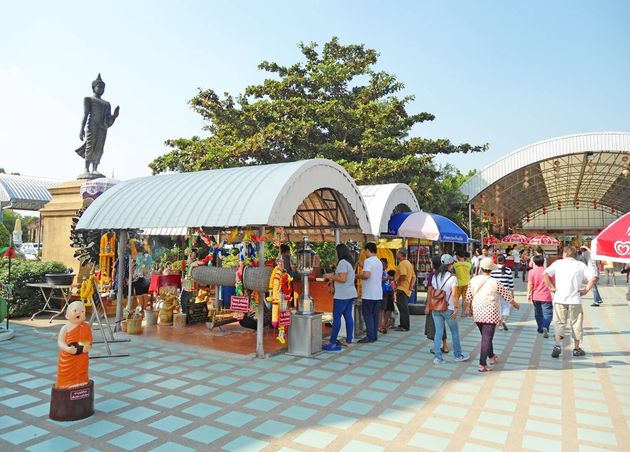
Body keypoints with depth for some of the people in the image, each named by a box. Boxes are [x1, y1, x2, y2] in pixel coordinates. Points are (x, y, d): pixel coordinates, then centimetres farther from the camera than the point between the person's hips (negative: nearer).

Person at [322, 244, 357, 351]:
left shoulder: (342, 262, -15)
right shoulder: (350, 262, 14)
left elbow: (342, 279, -22)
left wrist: (330, 276, -10)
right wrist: (332, 276, 17)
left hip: (342, 295, -9)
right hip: (351, 294, 9)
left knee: (336, 317, -4)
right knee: (348, 316, 10)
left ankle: (332, 342, 0)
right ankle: (349, 341, 13)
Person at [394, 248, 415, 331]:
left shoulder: (402, 263, -14)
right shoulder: (408, 263, 18)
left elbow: (403, 275, -28)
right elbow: (413, 276, 16)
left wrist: (398, 283, -15)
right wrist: (411, 285, 5)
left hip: (401, 289, -10)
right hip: (407, 289, 10)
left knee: (403, 308, -6)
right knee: (404, 308, 15)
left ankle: (404, 327, -3)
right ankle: (403, 325, 21)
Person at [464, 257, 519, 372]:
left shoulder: (473, 280, -2)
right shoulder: (495, 282, -13)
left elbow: (468, 296, 5)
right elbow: (507, 295, 0)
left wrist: (467, 308, 20)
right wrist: (515, 304, 18)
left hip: (477, 314, 4)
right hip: (490, 314, -4)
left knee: (486, 336, 22)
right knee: (487, 338, -1)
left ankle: (491, 356, 39)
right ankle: (482, 364, -1)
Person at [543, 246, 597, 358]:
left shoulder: (558, 263, 4)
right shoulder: (581, 265, 7)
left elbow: (545, 273, -9)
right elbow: (593, 277, -6)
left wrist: (551, 287, -3)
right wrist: (586, 290, 0)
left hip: (559, 299, 0)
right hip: (575, 299, 1)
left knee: (559, 322, 6)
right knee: (576, 324, 12)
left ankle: (558, 345, -10)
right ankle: (576, 349, 21)